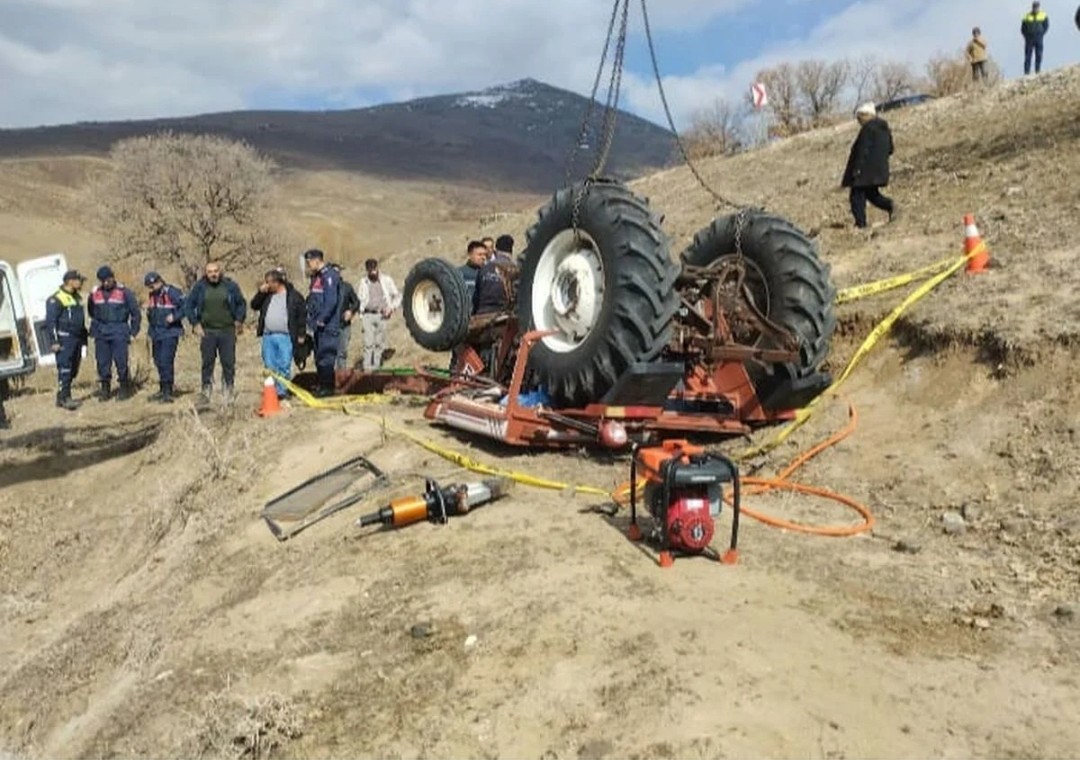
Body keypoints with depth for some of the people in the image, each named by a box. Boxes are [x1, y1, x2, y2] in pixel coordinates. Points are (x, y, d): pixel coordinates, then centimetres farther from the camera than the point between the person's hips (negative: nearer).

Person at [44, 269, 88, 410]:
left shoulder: (77, 298, 17)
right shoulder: (56, 299, -9)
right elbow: (50, 321, -12)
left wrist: (84, 338, 20)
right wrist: (54, 341, -16)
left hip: (77, 339, 8)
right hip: (64, 339, -8)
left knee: (73, 370, 10)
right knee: (64, 369, -10)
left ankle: (62, 397, 18)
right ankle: (64, 398, -9)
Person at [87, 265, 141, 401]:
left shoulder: (124, 292, -2)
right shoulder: (95, 294, 8)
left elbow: (136, 313, 2)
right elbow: (92, 313, 22)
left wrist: (133, 333, 0)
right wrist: (94, 330, 15)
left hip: (119, 332, -3)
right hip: (101, 334, 4)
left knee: (121, 361, -6)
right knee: (102, 362, 5)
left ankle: (124, 388, 6)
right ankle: (105, 389, 14)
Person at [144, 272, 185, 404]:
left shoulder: (173, 293, -11)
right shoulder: (152, 296, 14)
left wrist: (175, 316, -21)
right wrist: (151, 330, 21)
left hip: (170, 333, -8)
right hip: (156, 334, 8)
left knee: (166, 362, -13)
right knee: (158, 362, 12)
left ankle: (168, 393, -8)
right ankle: (162, 390, 24)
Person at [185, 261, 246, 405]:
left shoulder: (231, 286, 1)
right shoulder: (199, 287, 2)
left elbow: (241, 304, 10)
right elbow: (188, 305, 9)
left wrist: (239, 320, 1)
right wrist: (195, 324, 2)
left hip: (227, 331, 0)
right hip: (207, 331, 1)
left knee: (229, 363, 2)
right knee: (207, 363, 5)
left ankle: (228, 390, 12)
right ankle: (206, 390, 14)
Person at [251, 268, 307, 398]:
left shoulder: (293, 295, 0)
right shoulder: (267, 295, 14)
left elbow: (302, 315, -1)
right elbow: (254, 305, 13)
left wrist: (301, 334, -5)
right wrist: (261, 292, 0)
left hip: (285, 337, -5)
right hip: (268, 336, 5)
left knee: (284, 366, -4)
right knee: (270, 366, 8)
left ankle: (282, 391, 2)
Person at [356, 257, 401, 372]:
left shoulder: (386, 280, 5)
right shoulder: (364, 282, 9)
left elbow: (397, 296, 9)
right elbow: (359, 299, 18)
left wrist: (392, 308, -5)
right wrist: (361, 309, 1)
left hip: (382, 315, 0)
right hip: (368, 315, 0)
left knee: (379, 343, 3)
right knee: (368, 342, -8)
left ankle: (376, 367, 11)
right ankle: (367, 367, -4)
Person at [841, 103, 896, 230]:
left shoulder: (868, 128, -12)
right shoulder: (885, 129, 15)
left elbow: (863, 148, -20)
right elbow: (890, 149, 19)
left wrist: (857, 167, -21)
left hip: (866, 168, -9)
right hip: (880, 169, 9)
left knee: (857, 195, -3)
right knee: (871, 193, 20)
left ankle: (860, 223, -8)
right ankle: (889, 205, -3)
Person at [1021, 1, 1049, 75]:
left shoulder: (1043, 15, 6)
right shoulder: (1027, 16, 5)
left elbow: (1046, 26, 7)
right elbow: (1023, 28, 8)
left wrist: (1041, 35, -4)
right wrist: (1026, 36, -2)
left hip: (1039, 39, 1)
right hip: (1029, 39, 0)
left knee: (1039, 55, -2)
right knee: (1027, 56, -3)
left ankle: (1038, 71, 2)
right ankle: (1026, 72, -1)